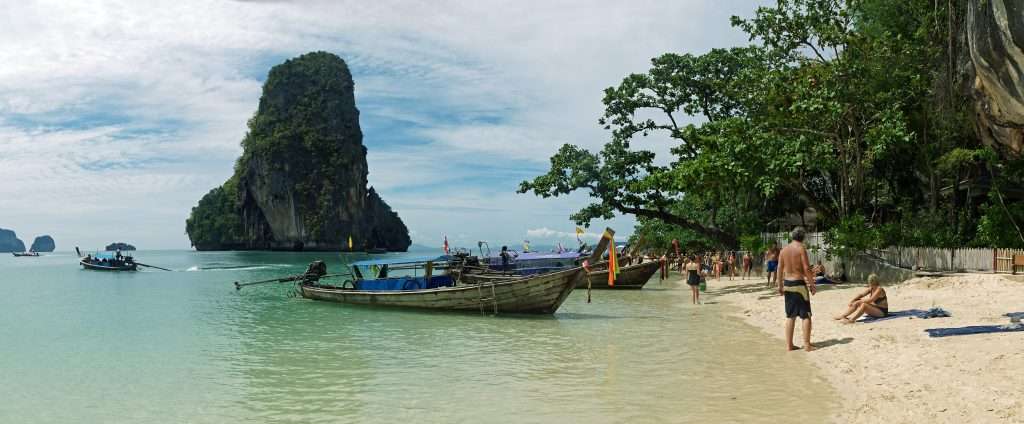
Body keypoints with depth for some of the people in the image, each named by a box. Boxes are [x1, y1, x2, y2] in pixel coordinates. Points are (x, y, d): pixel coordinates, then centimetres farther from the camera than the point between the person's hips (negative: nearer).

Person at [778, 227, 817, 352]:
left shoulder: (784, 250, 7)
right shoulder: (801, 249, -10)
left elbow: (779, 269, 9)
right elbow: (806, 269, -15)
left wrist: (780, 285, 16)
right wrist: (812, 285, -8)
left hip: (787, 284, 6)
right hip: (799, 284, -6)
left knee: (790, 316, 11)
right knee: (806, 315, 2)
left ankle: (789, 344, 12)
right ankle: (807, 345, 1)